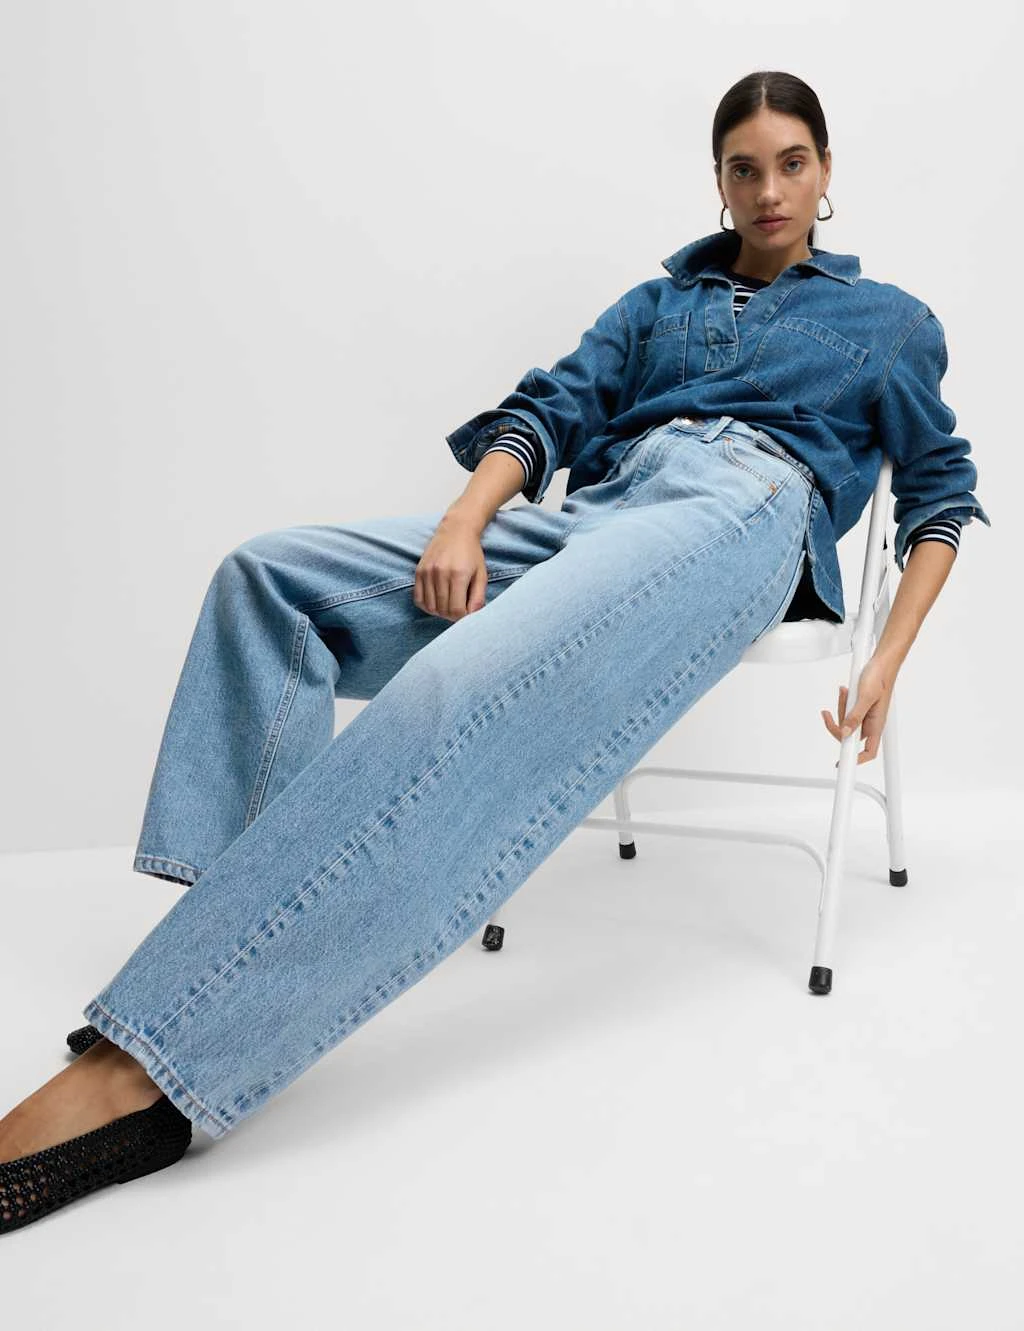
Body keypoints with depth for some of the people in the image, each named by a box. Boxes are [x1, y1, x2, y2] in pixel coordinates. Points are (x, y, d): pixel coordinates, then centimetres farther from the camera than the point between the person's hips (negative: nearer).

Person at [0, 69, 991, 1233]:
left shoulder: (889, 319, 25)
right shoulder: (658, 302, 31)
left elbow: (941, 491, 20)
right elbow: (549, 408, 17)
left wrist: (885, 662, 4)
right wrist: (466, 520, -5)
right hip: (592, 513, 6)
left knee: (456, 697, -35)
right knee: (268, 576, -16)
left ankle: (152, 1068, -41)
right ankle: (236, 923, -23)